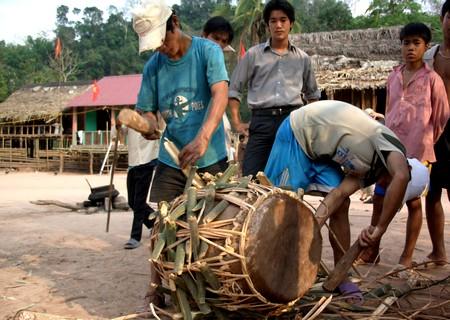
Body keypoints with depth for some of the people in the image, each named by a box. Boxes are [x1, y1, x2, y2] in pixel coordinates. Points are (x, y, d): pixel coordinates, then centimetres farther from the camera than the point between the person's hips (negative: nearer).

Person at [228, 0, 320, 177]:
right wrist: (236, 122, 1)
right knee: (251, 177, -5)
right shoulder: (253, 54, 7)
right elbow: (234, 89, 10)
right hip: (262, 120, -1)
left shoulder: (302, 58, 14)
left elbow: (313, 94, 25)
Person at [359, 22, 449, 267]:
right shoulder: (393, 77, 9)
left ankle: (407, 256, 14)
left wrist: (425, 144, 9)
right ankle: (372, 250, 19)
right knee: (379, 199, 7)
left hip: (417, 152, -4)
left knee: (413, 202, 4)